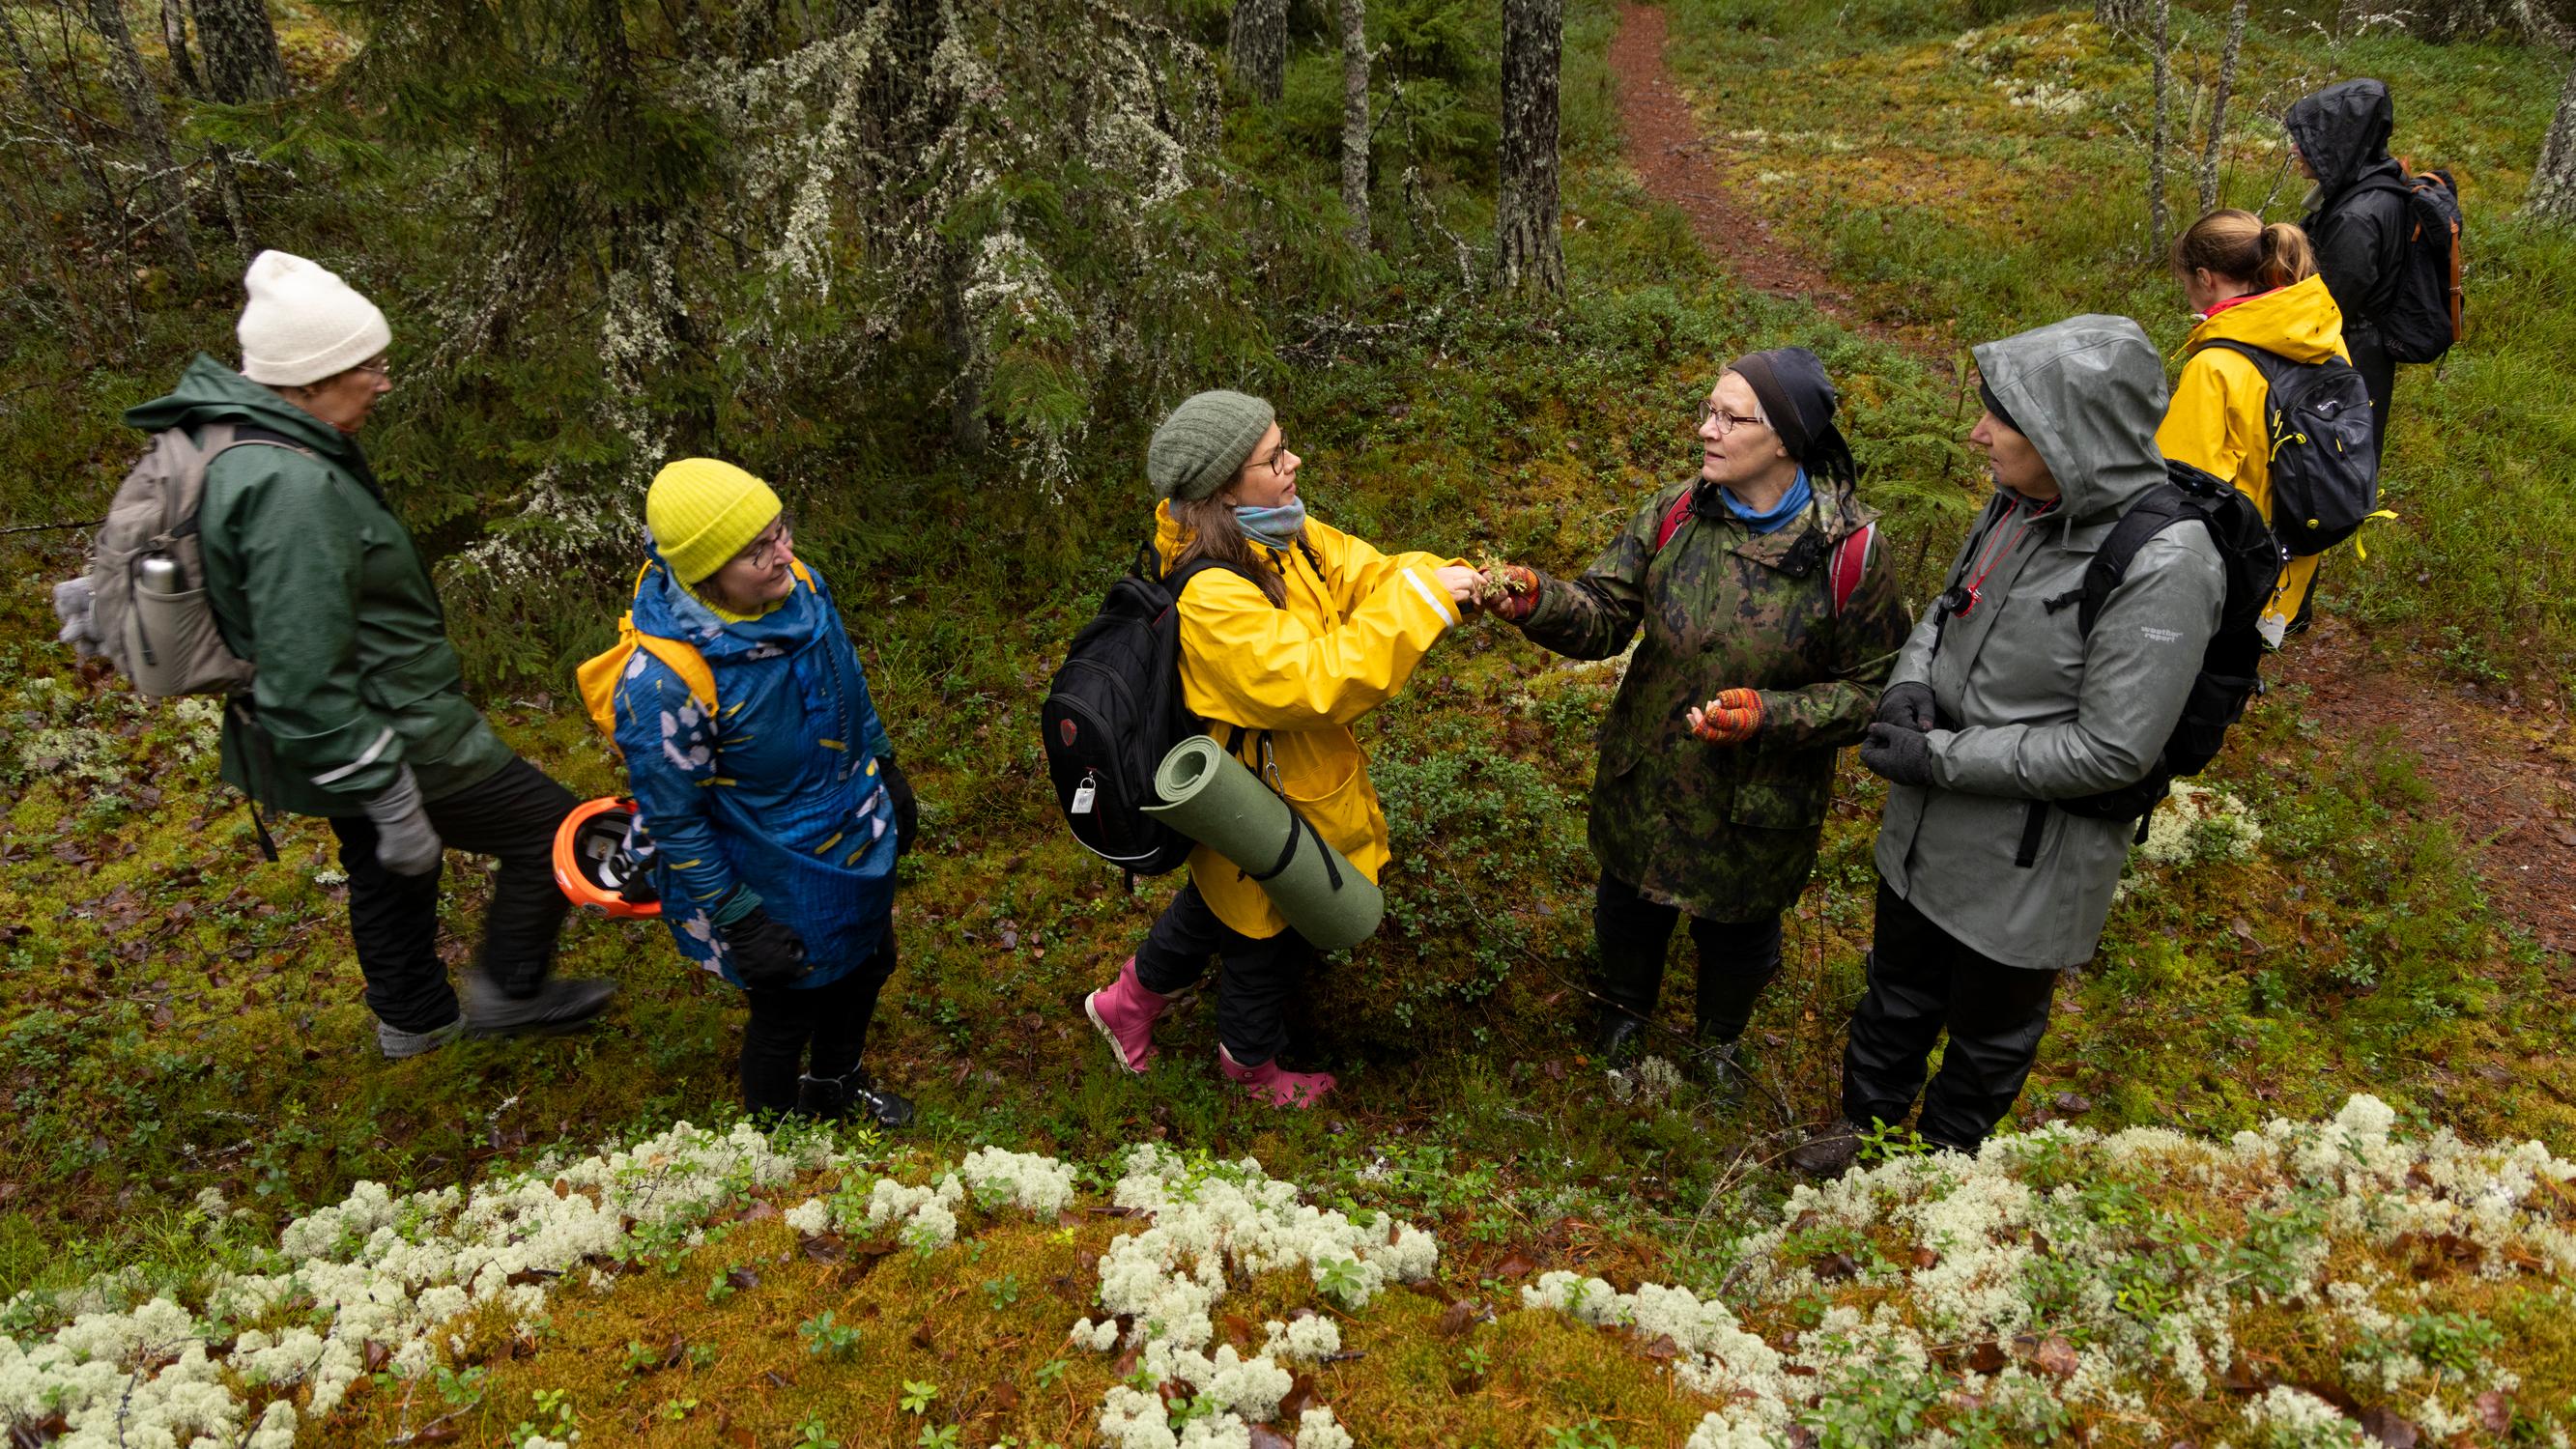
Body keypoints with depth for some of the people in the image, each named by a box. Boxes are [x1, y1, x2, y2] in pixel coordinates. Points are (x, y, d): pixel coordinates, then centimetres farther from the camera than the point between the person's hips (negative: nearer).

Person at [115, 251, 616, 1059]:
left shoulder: (235, 440, 1)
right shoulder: (292, 490, -32)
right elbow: (308, 685, -31)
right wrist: (393, 803, -23)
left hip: (350, 728, 10)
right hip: (386, 739, -10)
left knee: (386, 873, 29)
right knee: (552, 830, 5)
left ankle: (413, 1022, 50)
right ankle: (508, 993, 23)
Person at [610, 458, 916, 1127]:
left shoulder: (799, 585, -16)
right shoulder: (666, 681, -36)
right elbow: (673, 819, -23)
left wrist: (886, 770, 15)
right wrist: (737, 920, -16)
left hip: (859, 841, 7)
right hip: (774, 884, -7)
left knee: (866, 970, 28)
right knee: (786, 1013, 18)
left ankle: (836, 1088, 60)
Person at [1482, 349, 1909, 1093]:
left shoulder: (1849, 549, -22)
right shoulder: (1674, 514, -13)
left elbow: (1872, 689, -15)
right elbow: (1603, 614, -12)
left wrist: (1771, 715, -30)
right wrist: (1537, 600, -33)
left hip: (1761, 800, -2)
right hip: (1646, 774, 3)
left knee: (1738, 928, 23)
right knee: (1630, 902, 26)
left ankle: (1721, 1036, 57)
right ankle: (1625, 1006, 60)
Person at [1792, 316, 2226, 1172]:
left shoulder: (2163, 569, -29)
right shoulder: (2021, 502, -7)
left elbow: (2111, 750, -27)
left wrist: (1941, 757, -24)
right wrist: (1911, 683, -11)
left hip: (2028, 860, -6)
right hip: (1927, 827, 6)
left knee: (1989, 1022, 21)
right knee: (1899, 989, 28)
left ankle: (1942, 1157, 48)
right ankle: (1868, 1120, 53)